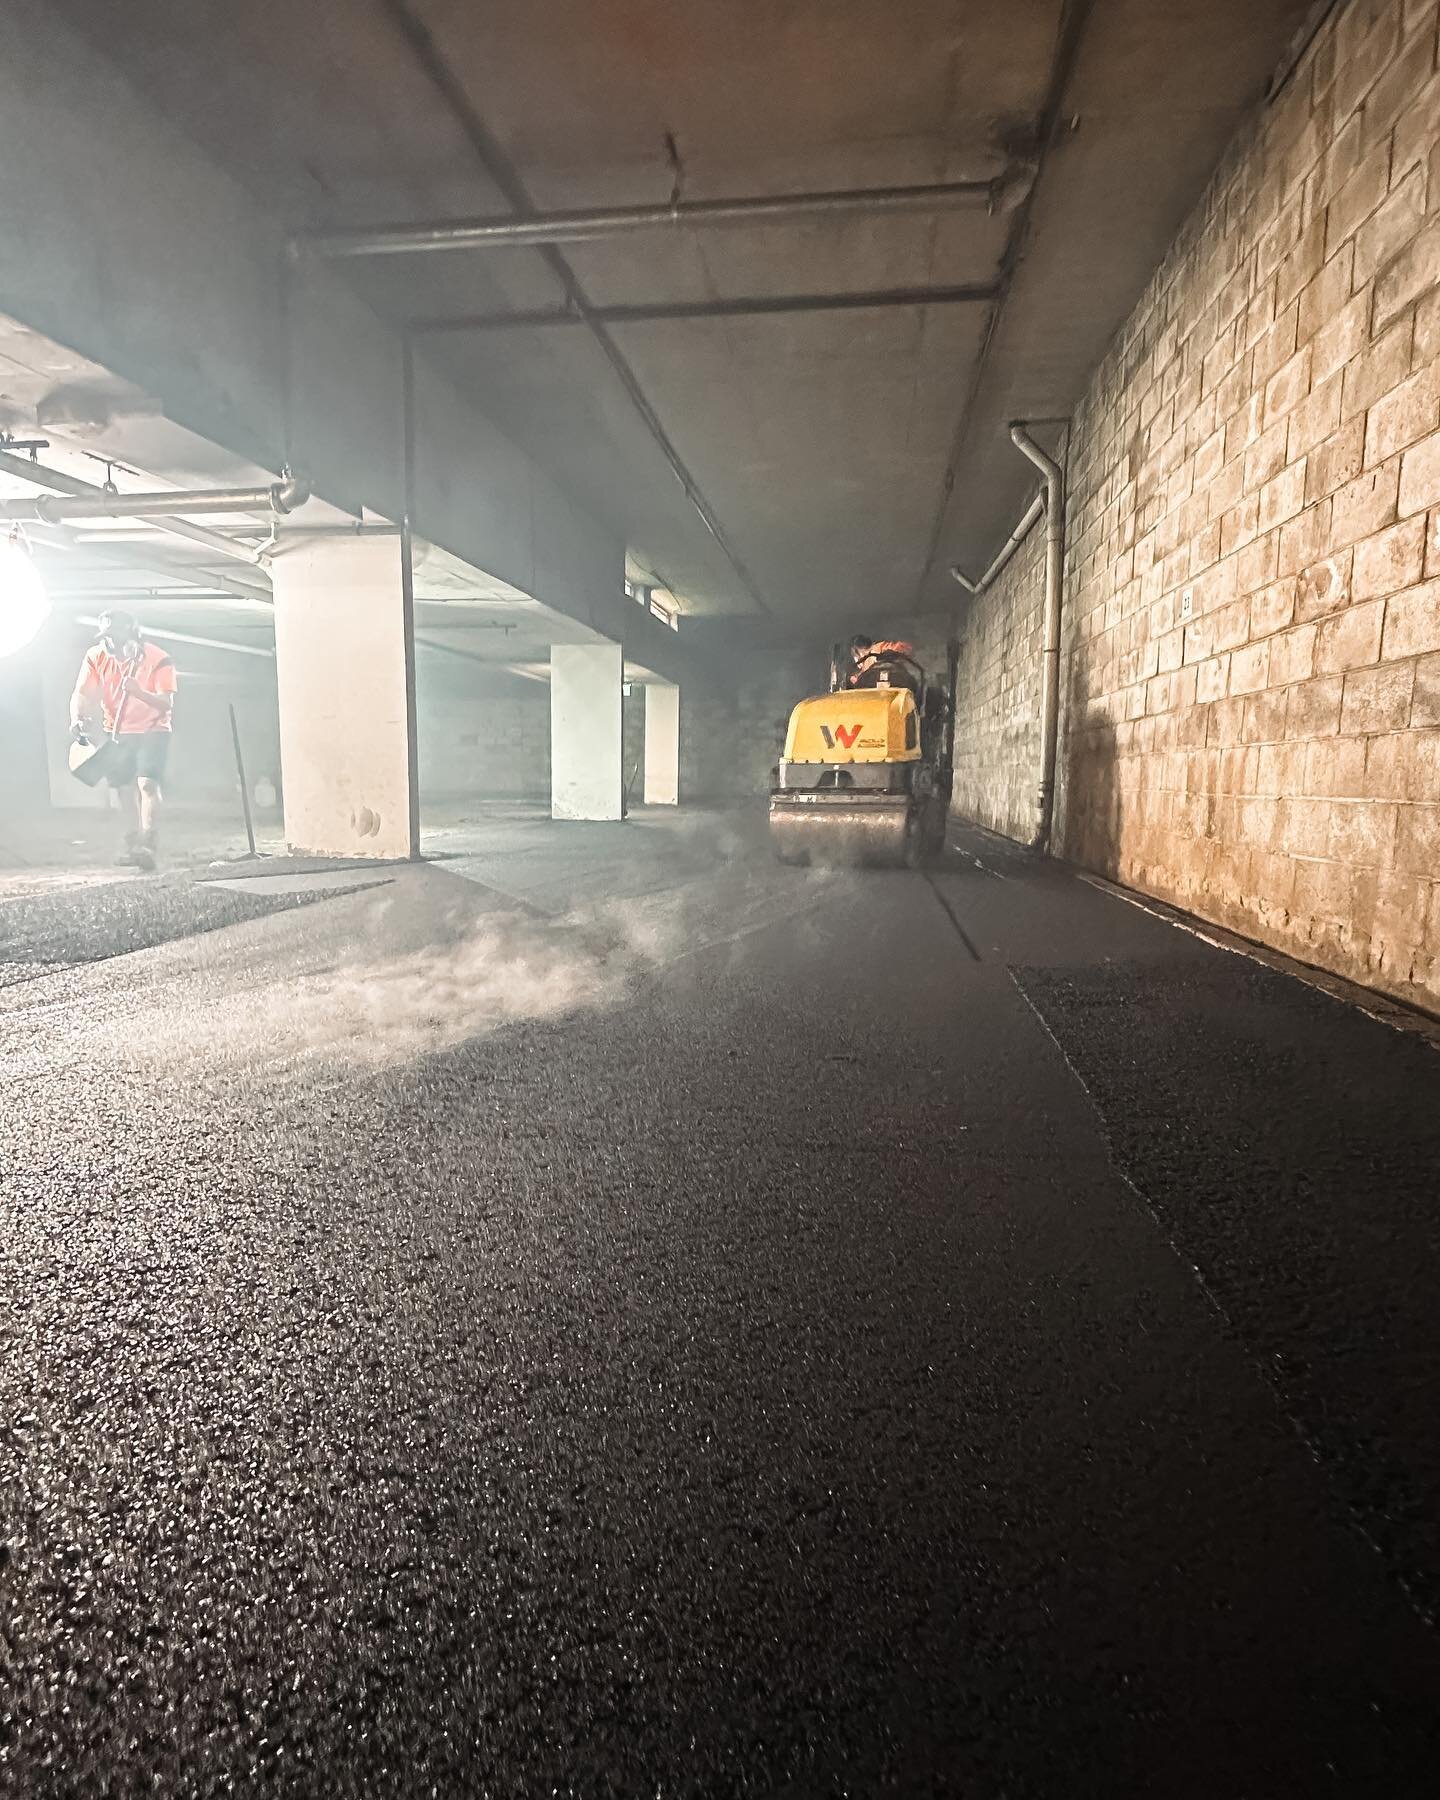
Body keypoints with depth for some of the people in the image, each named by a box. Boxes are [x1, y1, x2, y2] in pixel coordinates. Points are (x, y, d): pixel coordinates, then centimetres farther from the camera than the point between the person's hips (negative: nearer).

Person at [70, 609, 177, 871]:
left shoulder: (157, 659, -20)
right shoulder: (96, 657, -8)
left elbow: (167, 704, -24)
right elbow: (82, 694, -11)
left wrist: (140, 692, -42)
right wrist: (78, 719, -31)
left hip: (152, 730, -4)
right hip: (118, 732, 5)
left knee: (147, 783, -20)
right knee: (125, 788, 8)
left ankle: (149, 847, -25)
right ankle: (132, 845, 22)